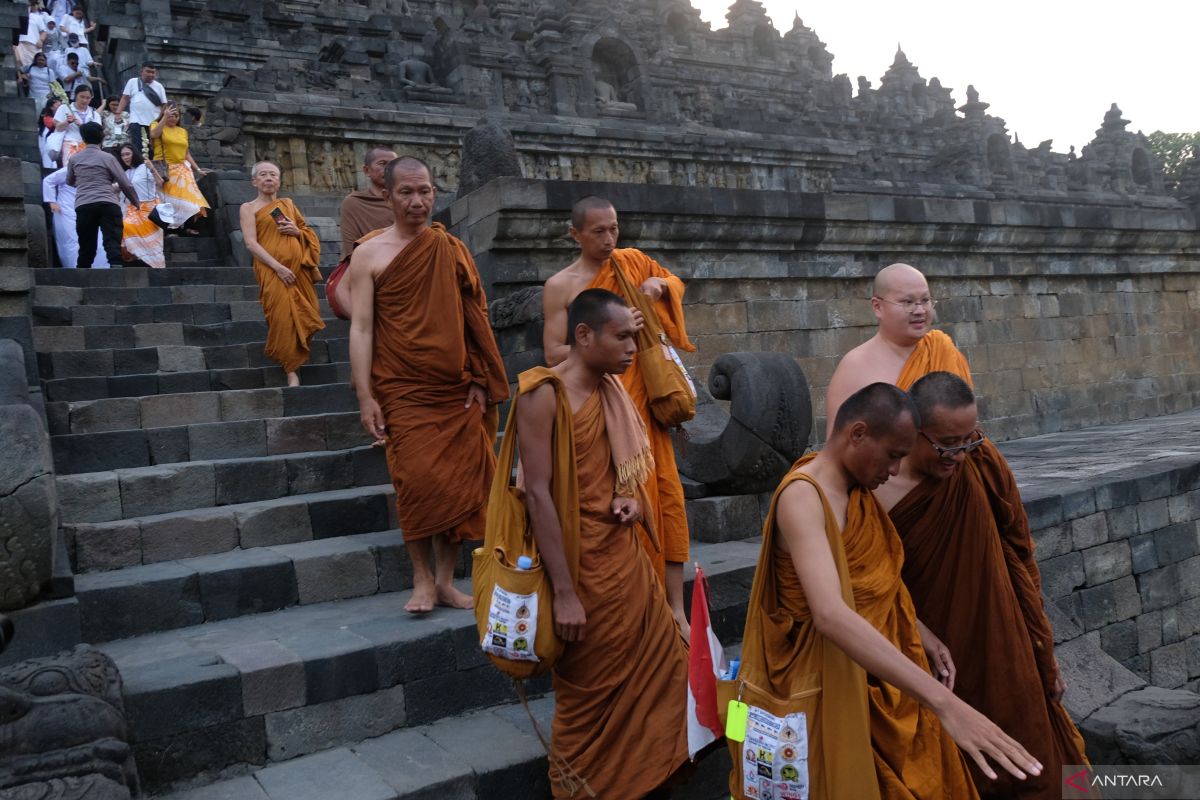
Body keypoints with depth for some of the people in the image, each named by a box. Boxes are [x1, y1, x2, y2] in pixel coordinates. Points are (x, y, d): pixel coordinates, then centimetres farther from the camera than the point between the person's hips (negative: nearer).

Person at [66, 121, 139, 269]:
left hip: (83, 206, 3)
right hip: (108, 204, -3)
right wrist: (136, 202, 20)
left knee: (86, 248, 11)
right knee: (113, 245, -11)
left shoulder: (74, 159, 17)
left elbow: (69, 182, 33)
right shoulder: (107, 157, 7)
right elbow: (125, 184, 5)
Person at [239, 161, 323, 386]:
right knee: (283, 318, -10)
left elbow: (308, 232, 24)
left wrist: (297, 231, 0)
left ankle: (295, 357, 21)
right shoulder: (248, 208, 5)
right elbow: (251, 243, -6)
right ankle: (291, 370, -6)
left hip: (299, 267, 5)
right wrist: (278, 267, -17)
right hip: (272, 270, -4)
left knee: (304, 315, 1)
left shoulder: (288, 204, 19)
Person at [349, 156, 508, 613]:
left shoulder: (452, 251, 9)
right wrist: (365, 396, -10)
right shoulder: (370, 254, 1)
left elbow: (474, 320, 11)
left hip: (456, 391, 3)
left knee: (457, 485, 3)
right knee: (417, 482, -8)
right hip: (403, 392, -3)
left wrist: (480, 381, 5)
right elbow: (361, 328, -3)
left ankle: (446, 580, 15)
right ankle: (422, 579, 9)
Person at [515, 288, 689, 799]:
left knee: (662, 668, 15)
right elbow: (538, 494, -20)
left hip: (625, 556, 8)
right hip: (582, 566, -7)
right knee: (588, 698, 9)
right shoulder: (542, 394, -16)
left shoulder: (612, 392, 7)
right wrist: (564, 593, -21)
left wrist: (631, 498, -3)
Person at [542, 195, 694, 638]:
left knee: (665, 496, 1)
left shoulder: (633, 263, 9)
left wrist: (659, 284, 1)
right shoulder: (560, 286, -3)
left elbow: (677, 284, 24)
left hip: (643, 401, 4)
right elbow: (553, 354, -7)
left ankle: (675, 607, 7)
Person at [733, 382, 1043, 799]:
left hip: (885, 670, 9)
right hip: (838, 678, -8)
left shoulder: (858, 489, 4)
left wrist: (922, 633, 6)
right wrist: (944, 702, -45)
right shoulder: (802, 496, -26)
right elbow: (830, 614, -40)